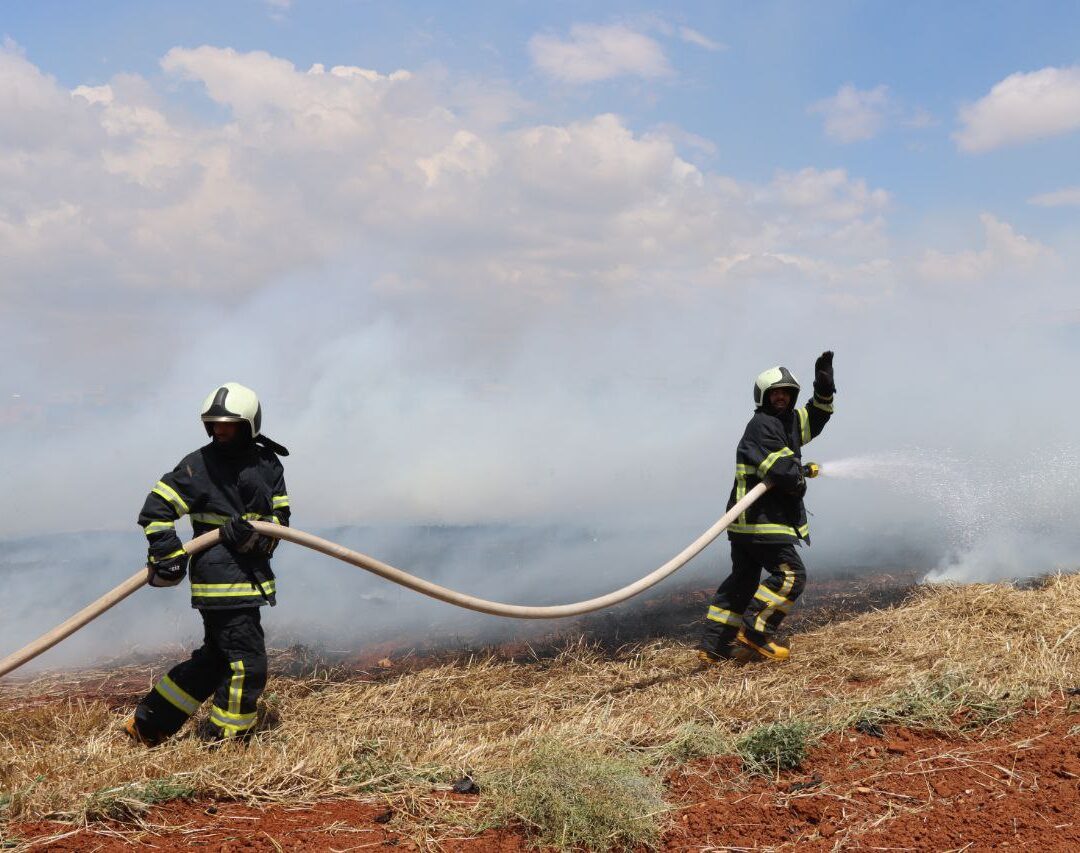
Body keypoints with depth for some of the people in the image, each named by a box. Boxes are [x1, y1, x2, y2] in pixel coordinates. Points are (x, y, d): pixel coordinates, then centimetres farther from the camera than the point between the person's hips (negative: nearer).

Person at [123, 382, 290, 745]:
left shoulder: (267, 464, 8)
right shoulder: (199, 465, -6)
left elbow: (280, 516, 11)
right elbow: (155, 509, -5)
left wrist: (257, 534, -11)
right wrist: (169, 555, -14)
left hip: (251, 575, 7)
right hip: (219, 579, -7)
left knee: (215, 660, 16)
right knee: (247, 664, -8)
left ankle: (147, 724, 27)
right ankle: (222, 739, 7)